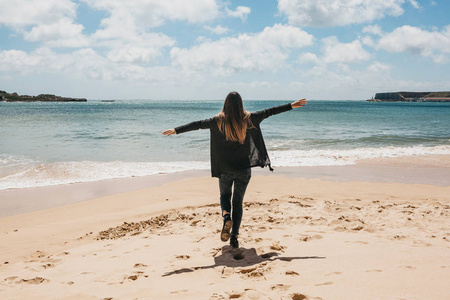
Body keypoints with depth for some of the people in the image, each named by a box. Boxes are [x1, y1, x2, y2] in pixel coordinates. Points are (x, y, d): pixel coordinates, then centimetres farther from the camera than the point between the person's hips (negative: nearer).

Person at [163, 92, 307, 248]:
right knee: (238, 202, 11)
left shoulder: (219, 120, -6)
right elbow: (269, 112, 4)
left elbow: (198, 124, -7)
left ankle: (226, 216, -8)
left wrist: (176, 130, -3)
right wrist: (291, 106, 13)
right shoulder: (248, 119, -3)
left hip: (225, 168, -1)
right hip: (244, 168, 1)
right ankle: (234, 237, 5)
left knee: (225, 196, 22)